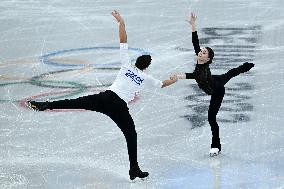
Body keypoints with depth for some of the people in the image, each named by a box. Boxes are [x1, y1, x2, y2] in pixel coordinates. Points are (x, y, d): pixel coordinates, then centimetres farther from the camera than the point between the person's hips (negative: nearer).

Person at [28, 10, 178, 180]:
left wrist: (121, 22, 21)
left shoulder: (127, 65, 15)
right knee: (131, 136, 10)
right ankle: (134, 170, 9)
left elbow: (123, 40, 14)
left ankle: (45, 105, -21)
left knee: (76, 102, -3)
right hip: (120, 107, -1)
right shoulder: (146, 79, 15)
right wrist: (173, 80, 55)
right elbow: (163, 84, 34)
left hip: (106, 96, 1)